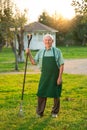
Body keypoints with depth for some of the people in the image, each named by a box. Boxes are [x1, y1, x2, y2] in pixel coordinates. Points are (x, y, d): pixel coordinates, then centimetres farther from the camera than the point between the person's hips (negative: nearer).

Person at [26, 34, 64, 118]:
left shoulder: (57, 51, -2)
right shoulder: (41, 52, 7)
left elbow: (61, 65, -3)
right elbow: (34, 62, 10)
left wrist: (60, 77, -10)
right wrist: (29, 54, -3)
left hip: (55, 77, -2)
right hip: (44, 76, 2)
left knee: (56, 95, 6)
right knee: (41, 94, 1)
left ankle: (55, 112, 22)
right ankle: (39, 112, 14)